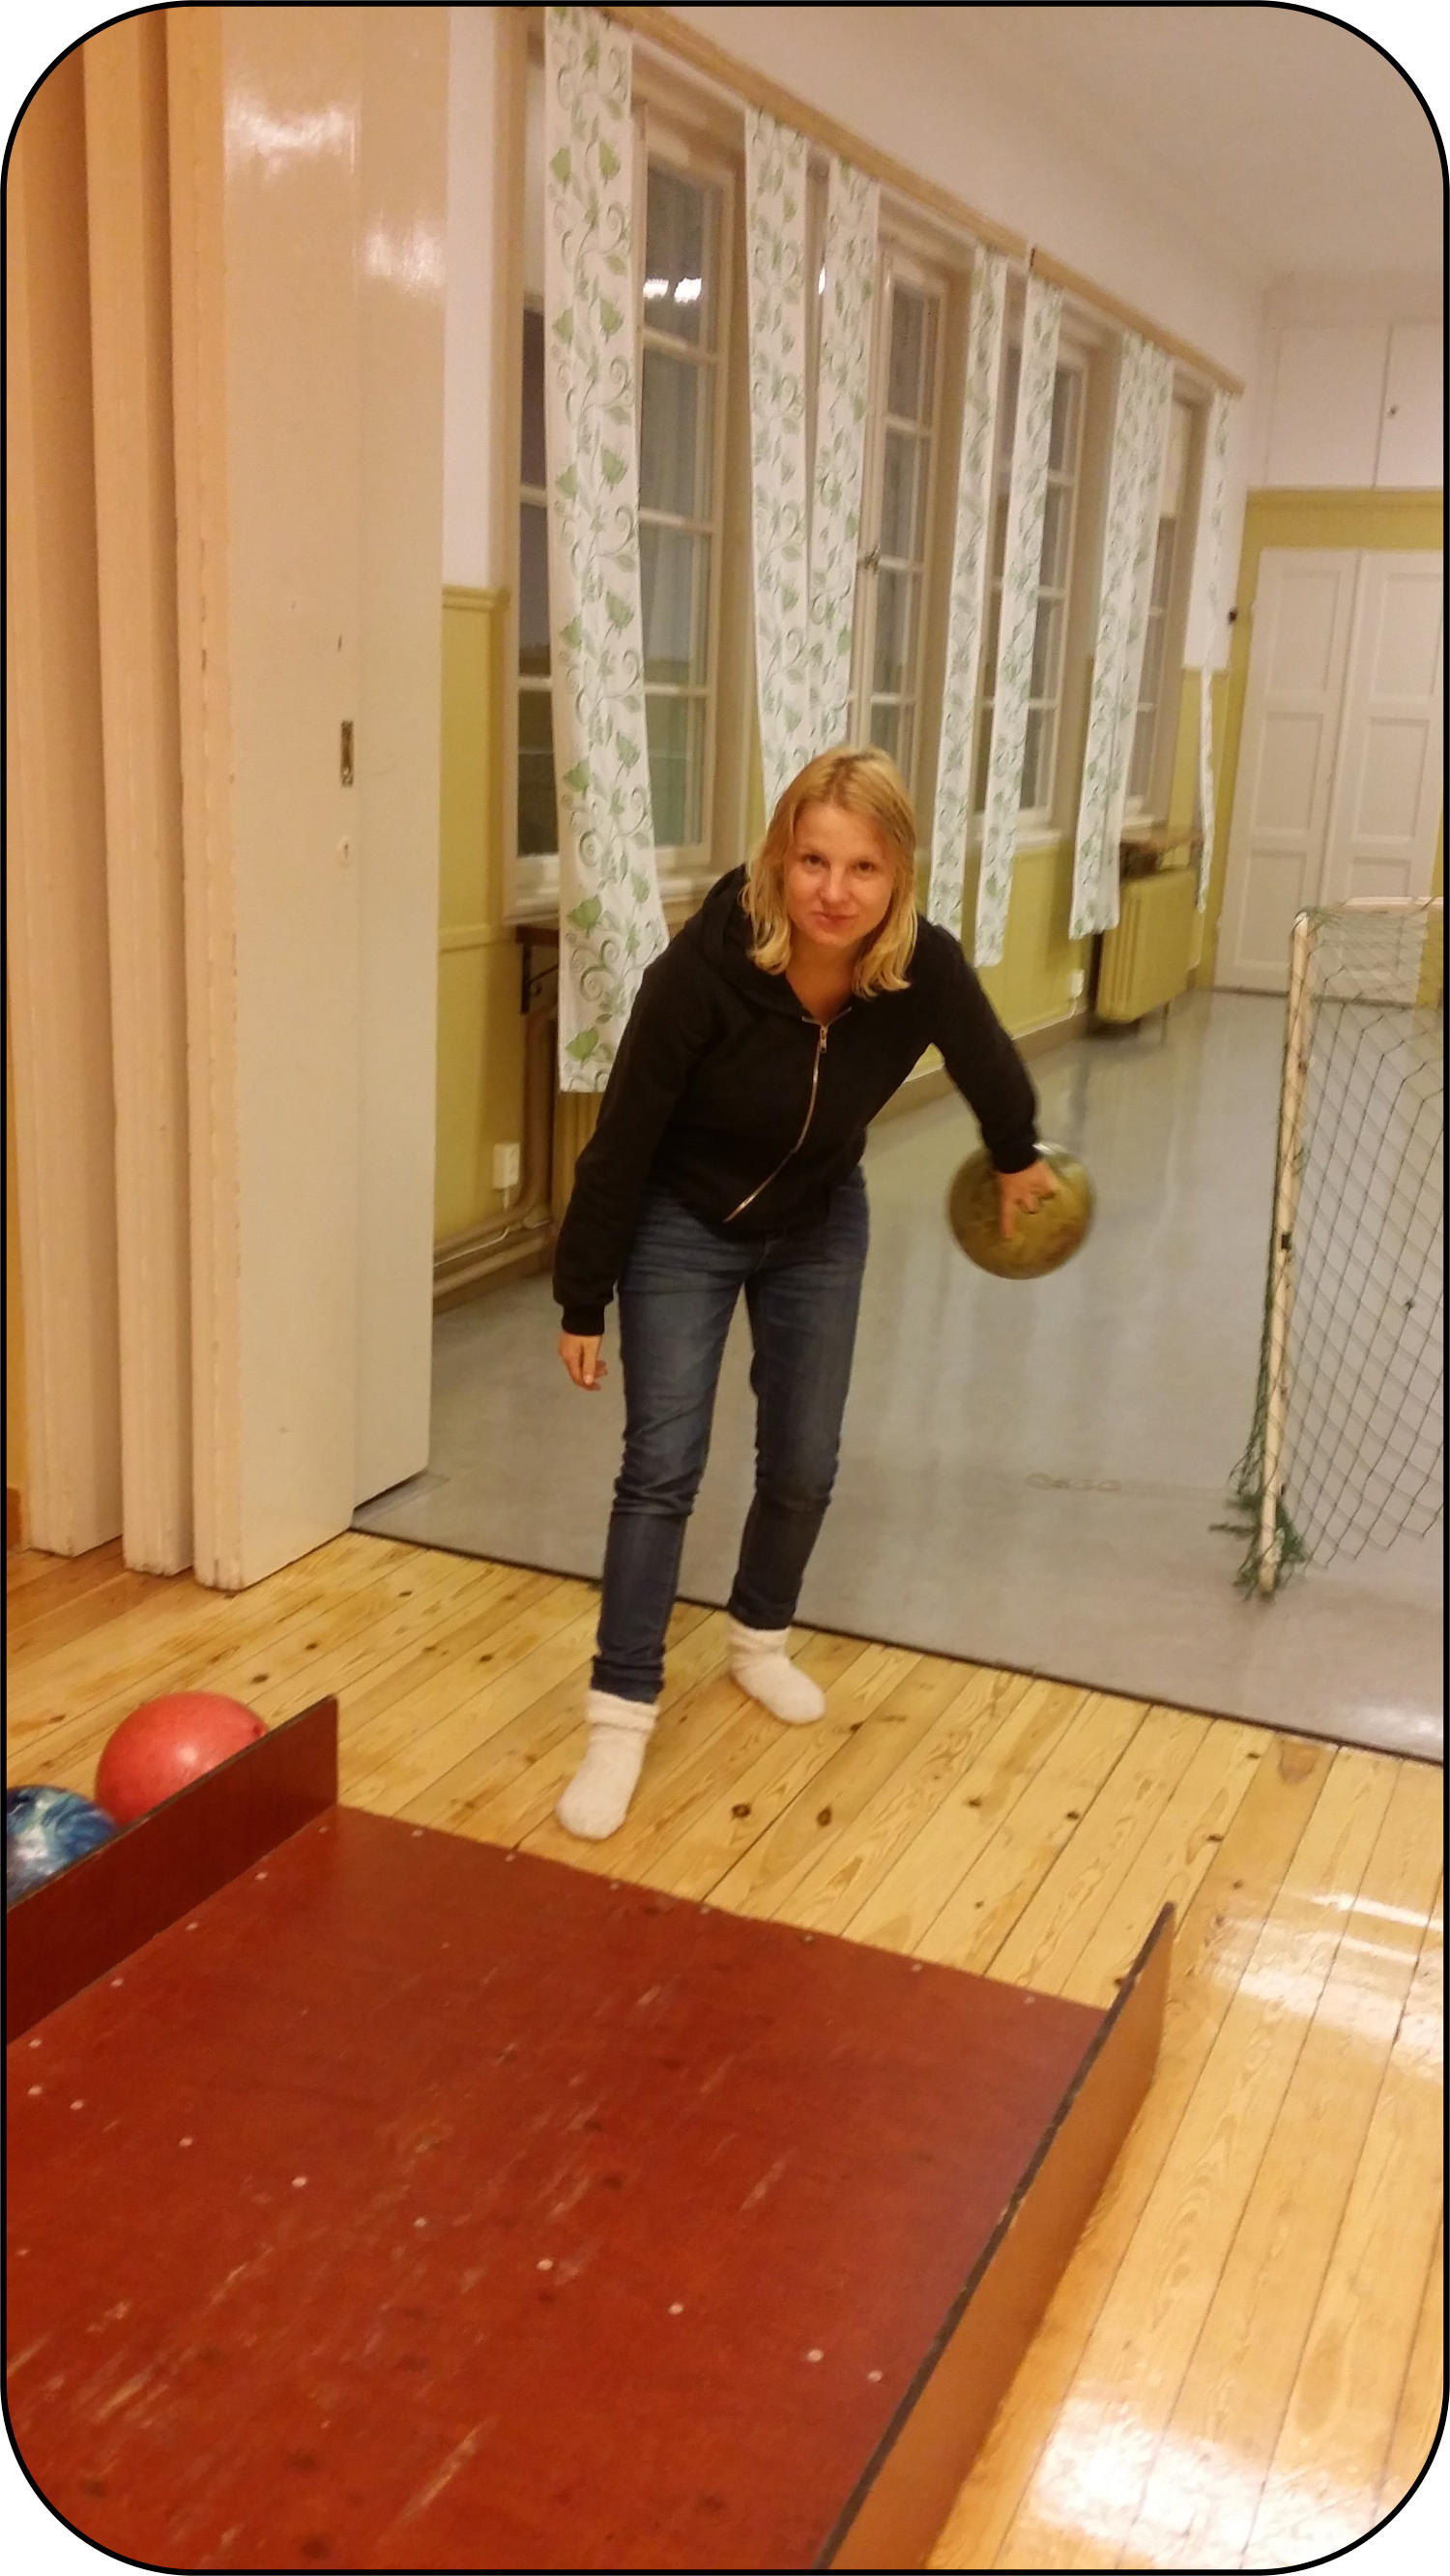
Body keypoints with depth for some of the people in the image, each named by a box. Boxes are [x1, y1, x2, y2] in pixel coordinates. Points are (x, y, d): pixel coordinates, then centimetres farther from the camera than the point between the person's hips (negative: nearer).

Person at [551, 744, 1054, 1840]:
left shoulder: (926, 970, -24)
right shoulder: (704, 969, -32)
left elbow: (989, 1061, 0)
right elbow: (622, 1141, -20)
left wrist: (1018, 1158, 19)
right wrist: (583, 1302, -13)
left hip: (819, 1230, 3)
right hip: (683, 1228, -3)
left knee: (804, 1466, 9)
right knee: (663, 1469, -8)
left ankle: (759, 1638, 36)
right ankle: (622, 1716, 2)